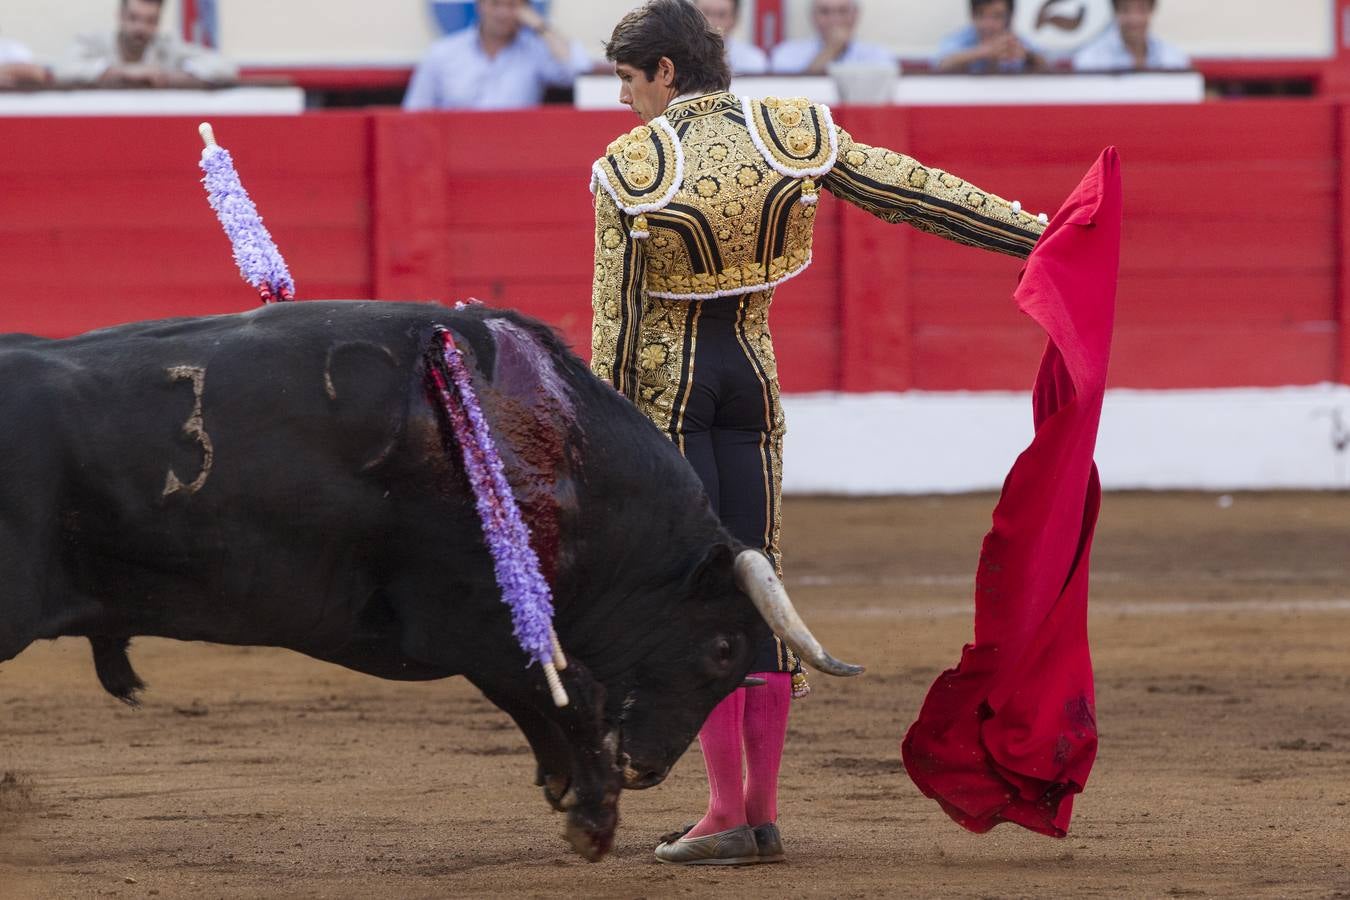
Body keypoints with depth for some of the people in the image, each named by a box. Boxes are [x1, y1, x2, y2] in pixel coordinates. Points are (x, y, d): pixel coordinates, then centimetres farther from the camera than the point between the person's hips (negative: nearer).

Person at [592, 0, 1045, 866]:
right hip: (752, 371, 4)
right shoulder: (793, 135, -3)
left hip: (663, 380, -4)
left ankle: (728, 811, -3)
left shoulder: (629, 171, -13)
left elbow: (617, 324, -11)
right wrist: (1034, 231, 7)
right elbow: (917, 192, 0)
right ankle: (762, 811, 7)